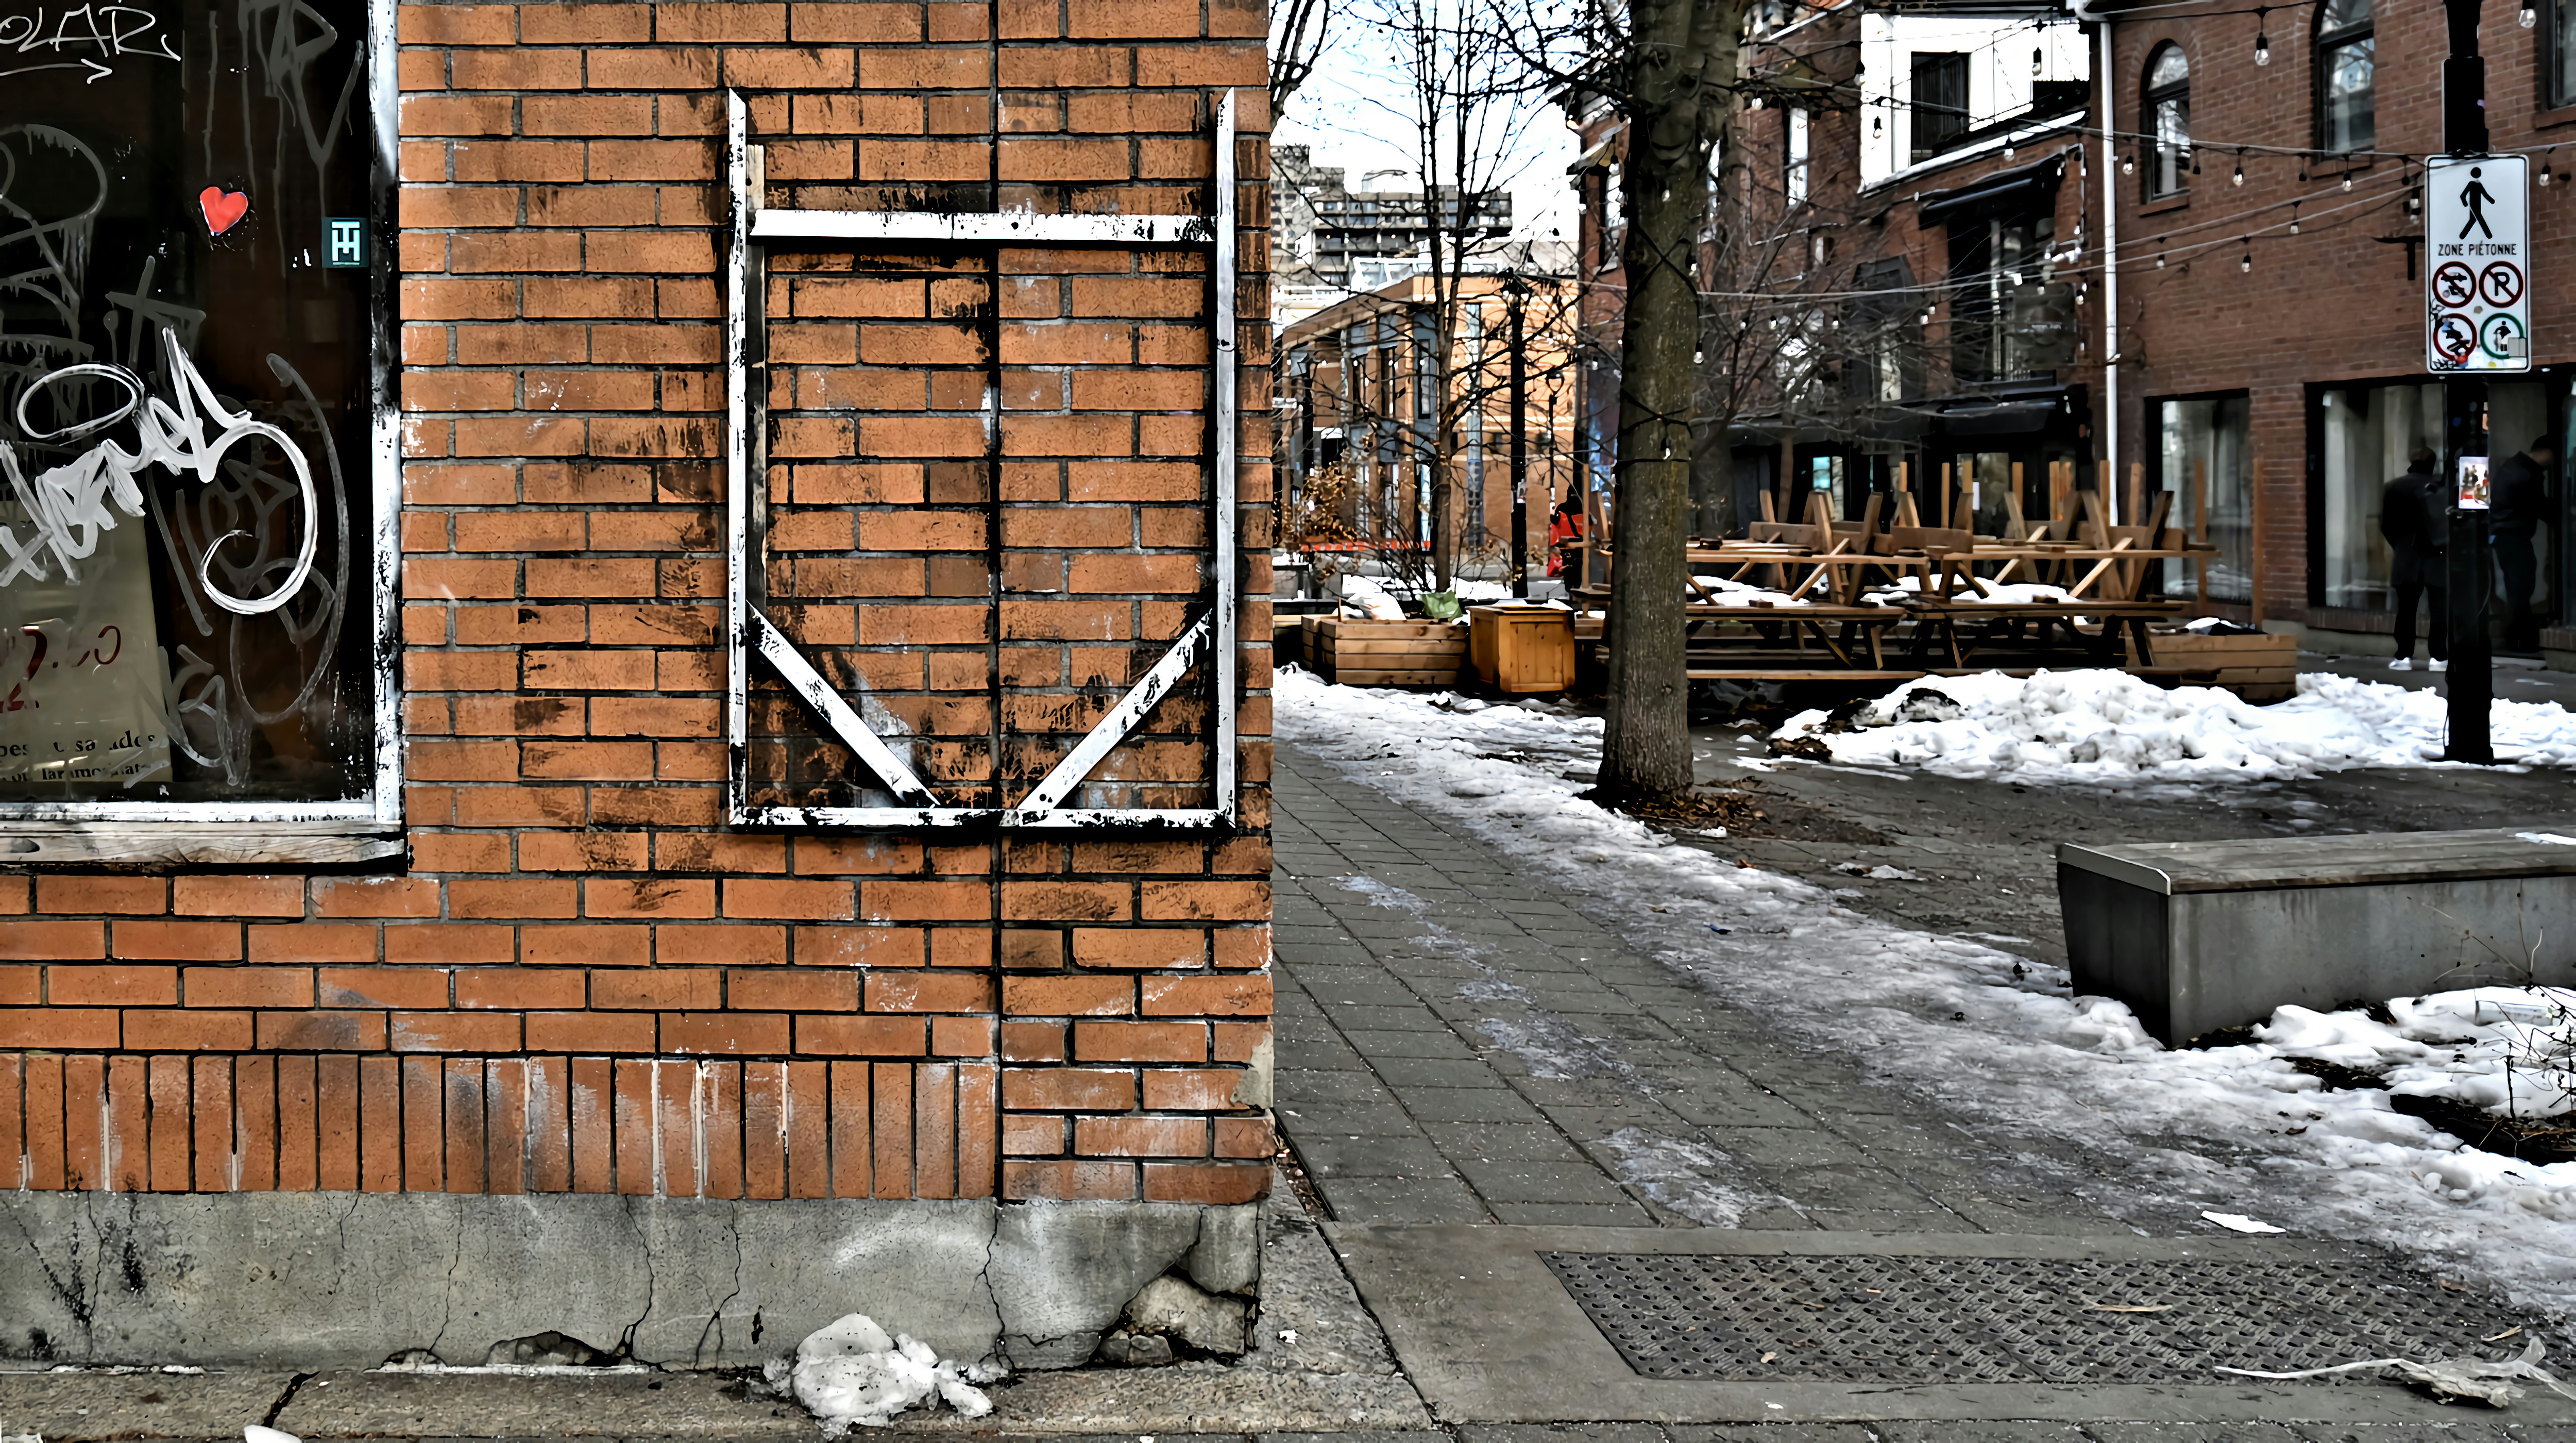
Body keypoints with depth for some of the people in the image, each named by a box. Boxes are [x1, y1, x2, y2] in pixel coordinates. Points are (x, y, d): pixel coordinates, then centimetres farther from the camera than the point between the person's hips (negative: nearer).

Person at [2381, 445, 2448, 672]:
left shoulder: (2395, 488, -1)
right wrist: (2449, 542, 12)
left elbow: (2386, 525, 2)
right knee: (2440, 608, 3)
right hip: (2439, 556, 0)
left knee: (2406, 609, 5)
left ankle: (2404, 656, 2)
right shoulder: (2444, 486, -2)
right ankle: (2439, 657, 0)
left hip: (2408, 558, 0)